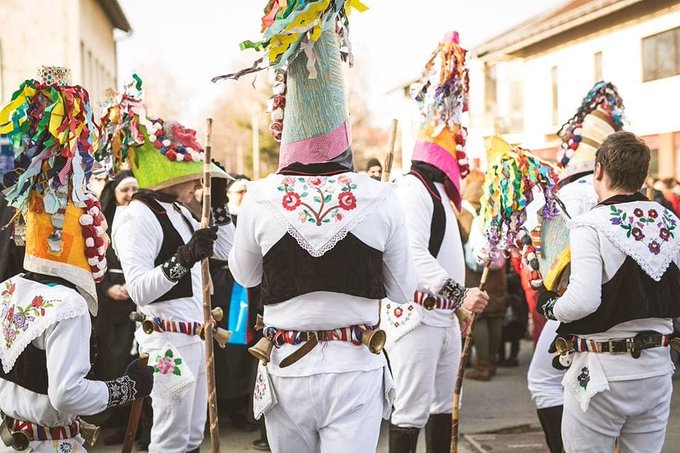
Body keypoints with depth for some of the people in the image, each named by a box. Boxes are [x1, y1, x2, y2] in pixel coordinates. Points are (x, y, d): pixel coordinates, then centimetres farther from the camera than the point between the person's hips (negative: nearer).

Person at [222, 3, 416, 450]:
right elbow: (402, 290, 2)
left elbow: (243, 275, 9)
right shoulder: (380, 198, -11)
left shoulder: (261, 198, -10)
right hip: (356, 368, -1)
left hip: (287, 368, 1)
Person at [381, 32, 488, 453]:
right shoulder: (413, 187, -13)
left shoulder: (438, 190, 19)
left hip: (445, 315, 10)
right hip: (417, 314, -10)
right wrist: (460, 294, -26)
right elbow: (413, 256, -24)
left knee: (442, 407, 15)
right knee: (412, 411, -8)